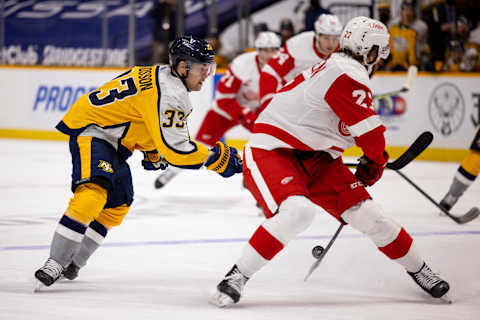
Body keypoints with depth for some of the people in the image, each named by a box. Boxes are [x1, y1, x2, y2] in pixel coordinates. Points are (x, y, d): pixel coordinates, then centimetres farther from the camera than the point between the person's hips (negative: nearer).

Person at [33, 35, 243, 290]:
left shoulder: (161, 76, 7)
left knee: (117, 205, 16)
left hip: (112, 141, 11)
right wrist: (217, 157, -19)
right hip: (90, 131, -11)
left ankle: (71, 261, 20)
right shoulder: (167, 95, -25)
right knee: (95, 191, -30)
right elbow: (175, 149, -27)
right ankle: (54, 264, -31)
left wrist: (152, 152, 27)